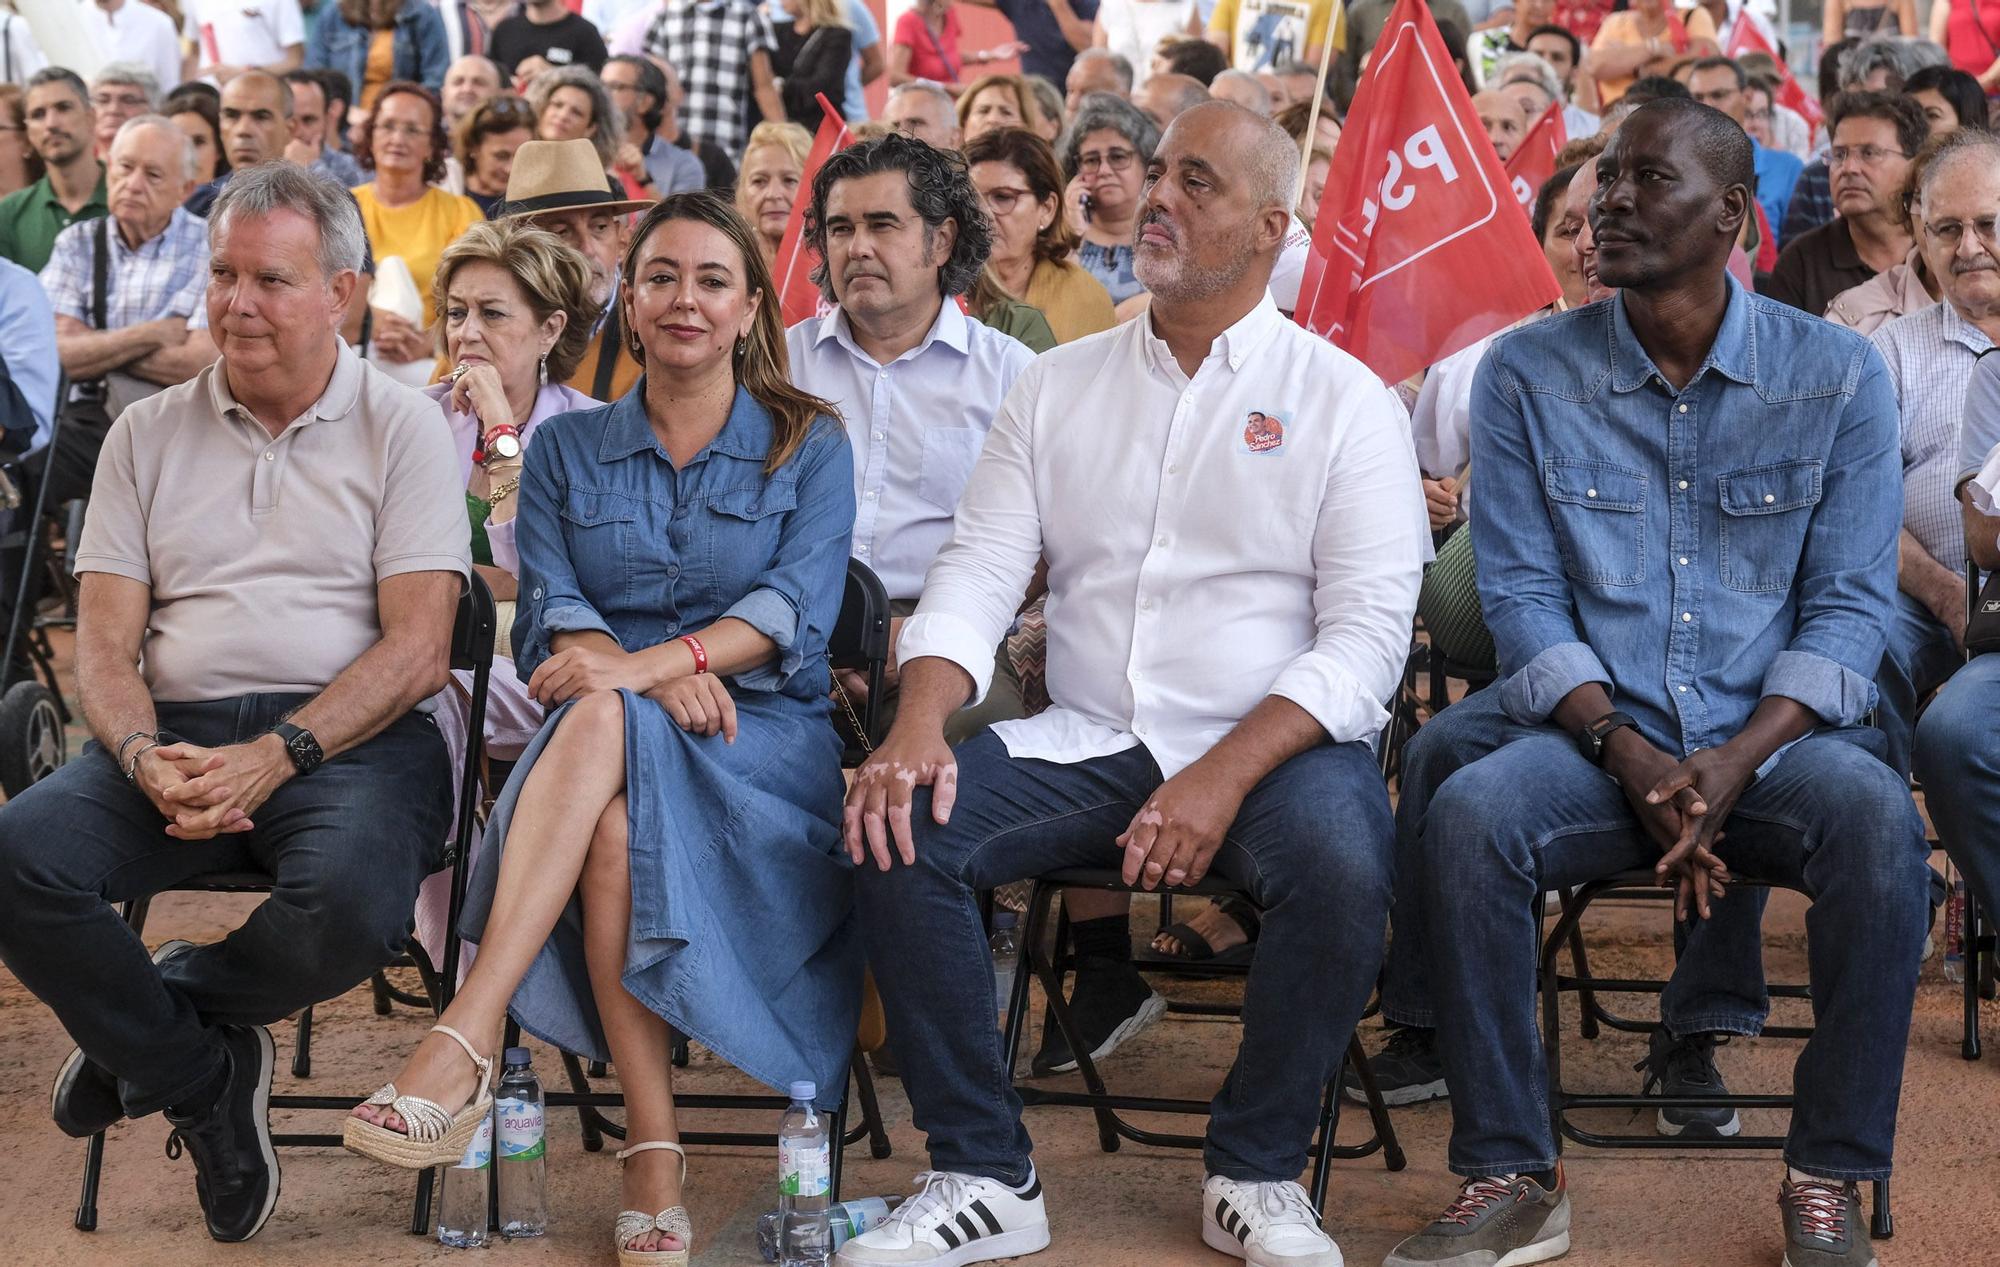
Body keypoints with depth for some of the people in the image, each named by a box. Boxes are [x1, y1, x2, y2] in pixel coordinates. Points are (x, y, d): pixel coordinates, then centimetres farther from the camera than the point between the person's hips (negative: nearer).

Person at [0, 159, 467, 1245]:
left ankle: (158, 1018, -1)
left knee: (352, 902, -36)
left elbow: (418, 650, -3)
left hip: (349, 736, -3)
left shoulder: (403, 430, 7)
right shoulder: (149, 434, 17)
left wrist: (275, 755, -17)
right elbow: (105, 643, 9)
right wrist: (146, 759, -13)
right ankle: (203, 1080, -2)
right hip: (177, 729, 3)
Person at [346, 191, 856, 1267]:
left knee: (604, 725, -36)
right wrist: (661, 678, -18)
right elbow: (553, 613, 4)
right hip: (595, 738, 2)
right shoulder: (566, 448, 18)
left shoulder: (807, 446, 11)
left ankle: (466, 1037, -47)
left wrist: (648, 663, -22)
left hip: (766, 734, -2)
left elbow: (796, 611, -5)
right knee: (615, 810, -37)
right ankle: (652, 1147, -43)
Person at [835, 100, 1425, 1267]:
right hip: (1087, 744, 3)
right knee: (900, 827, -21)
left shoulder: (1343, 401, 2)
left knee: (1341, 864, -34)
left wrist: (1222, 781, -21)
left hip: (1275, 745, -3)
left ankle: (1257, 1171, -9)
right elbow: (975, 578, 7)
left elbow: (1367, 635, -7)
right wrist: (918, 727, -14)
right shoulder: (1058, 386, 13)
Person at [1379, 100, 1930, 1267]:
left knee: (1875, 818, -33)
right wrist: (1628, 755, -16)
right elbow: (1522, 592, -1)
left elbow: (1848, 605, -2)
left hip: (1771, 735, -1)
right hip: (1592, 732, 1)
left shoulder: (1836, 375, 1)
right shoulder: (1528, 374, 3)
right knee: (1465, 812, -30)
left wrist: (1733, 767, -18)